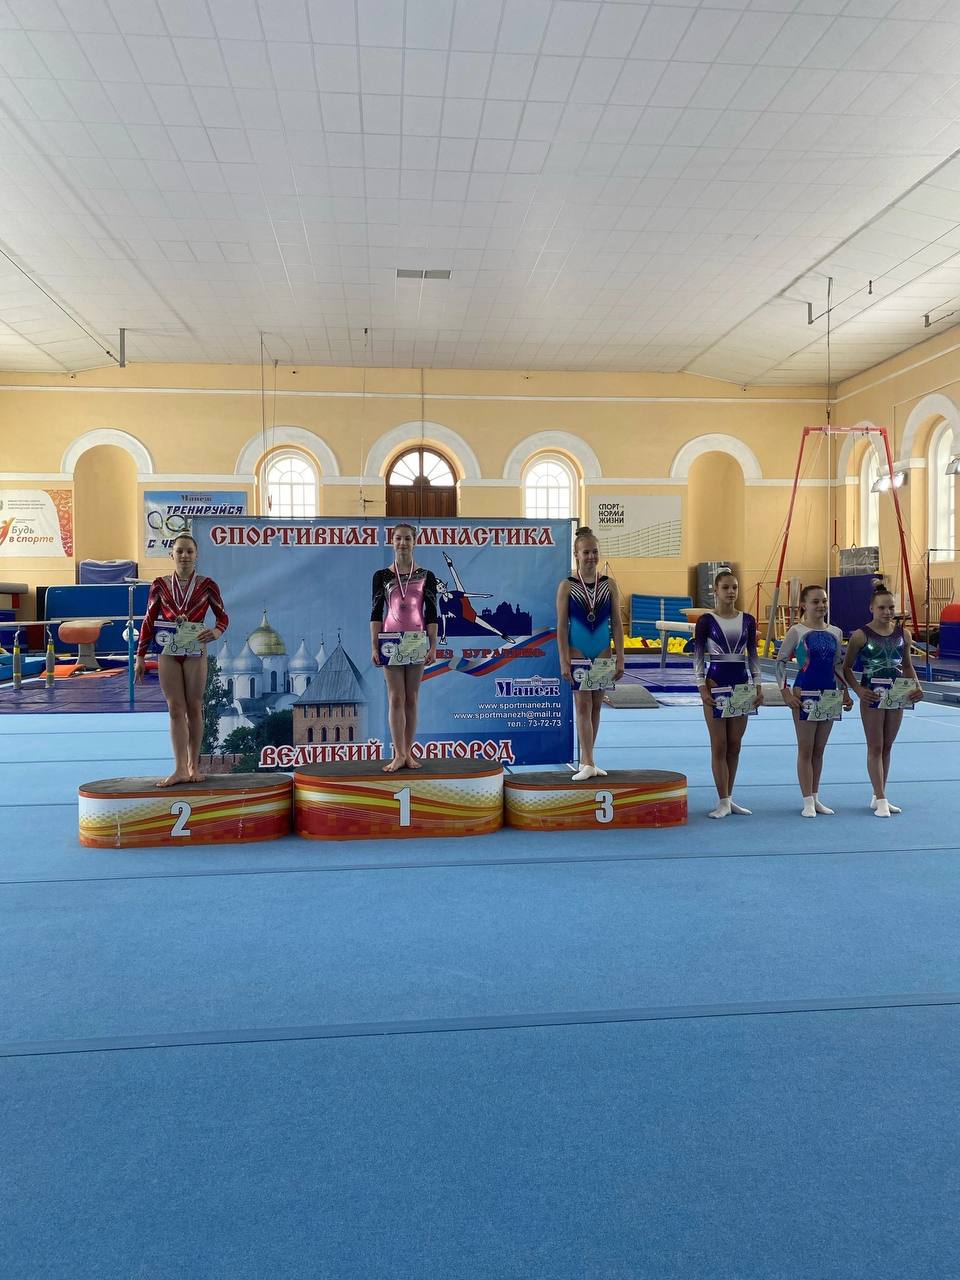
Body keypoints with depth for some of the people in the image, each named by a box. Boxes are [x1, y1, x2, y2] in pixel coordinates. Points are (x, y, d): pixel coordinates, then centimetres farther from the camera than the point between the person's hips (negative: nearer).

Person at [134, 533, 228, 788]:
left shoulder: (207, 585, -1)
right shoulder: (160, 585, 2)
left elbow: (223, 617, 6)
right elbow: (148, 621, 6)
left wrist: (215, 632, -17)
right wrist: (140, 656, 4)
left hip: (195, 652, -1)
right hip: (168, 653, 1)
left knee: (194, 708, 5)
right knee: (176, 709, 1)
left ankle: (193, 765, 14)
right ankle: (180, 769, 0)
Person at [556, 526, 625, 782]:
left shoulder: (609, 585, 3)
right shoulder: (567, 586, -5)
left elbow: (616, 623, 4)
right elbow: (562, 626, -6)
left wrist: (619, 658, -1)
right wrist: (564, 661, -11)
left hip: (602, 652, 3)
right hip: (578, 651, -3)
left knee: (596, 705, 8)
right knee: (583, 705, -6)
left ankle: (586, 761, 19)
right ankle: (588, 763, -8)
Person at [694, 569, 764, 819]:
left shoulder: (748, 620, 6)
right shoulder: (706, 620, -5)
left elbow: (752, 656, 10)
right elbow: (698, 656, -5)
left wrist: (758, 686, 4)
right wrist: (702, 687, -12)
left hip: (741, 683, 4)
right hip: (716, 683, -4)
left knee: (734, 745, 8)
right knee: (719, 746, 0)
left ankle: (728, 798, 18)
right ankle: (723, 801, 6)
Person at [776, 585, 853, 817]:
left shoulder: (835, 632, 8)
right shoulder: (797, 631, -7)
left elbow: (838, 665, 15)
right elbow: (781, 661, -7)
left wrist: (845, 692, 9)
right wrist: (785, 691, -15)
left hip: (829, 694, 5)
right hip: (805, 693, -5)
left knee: (819, 750, 12)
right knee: (805, 750, 1)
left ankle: (815, 797, 21)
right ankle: (808, 801, 7)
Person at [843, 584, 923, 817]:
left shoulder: (902, 633, 2)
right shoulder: (861, 635, -10)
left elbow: (907, 665, 13)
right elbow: (847, 667, -6)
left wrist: (916, 685, -4)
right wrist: (858, 689, -20)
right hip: (872, 695, -5)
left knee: (887, 746, 13)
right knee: (875, 747, 1)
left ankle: (879, 796, 23)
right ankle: (880, 800, 4)